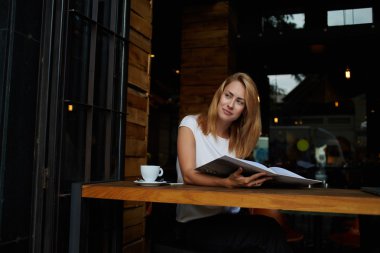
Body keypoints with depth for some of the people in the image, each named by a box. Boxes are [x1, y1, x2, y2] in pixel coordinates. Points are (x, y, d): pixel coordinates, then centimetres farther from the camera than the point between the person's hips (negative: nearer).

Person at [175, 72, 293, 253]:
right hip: (196, 222, -4)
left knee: (271, 227, -27)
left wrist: (246, 181, -20)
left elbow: (238, 181, 3)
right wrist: (227, 183, -32)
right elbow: (188, 176, -16)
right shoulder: (191, 124, -3)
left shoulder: (239, 137, 11)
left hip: (231, 217, 5)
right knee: (269, 233, -27)